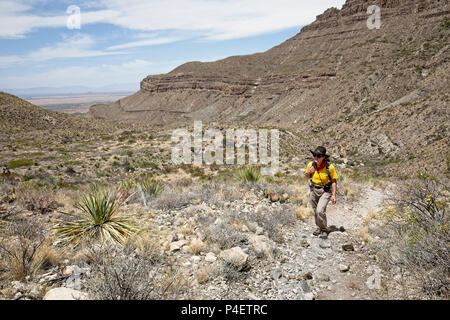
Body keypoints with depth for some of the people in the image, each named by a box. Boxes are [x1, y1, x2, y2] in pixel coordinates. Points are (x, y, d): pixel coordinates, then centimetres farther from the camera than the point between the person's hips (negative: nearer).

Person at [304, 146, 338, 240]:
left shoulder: (329, 167, -21)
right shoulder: (311, 165, -11)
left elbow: (334, 181, -10)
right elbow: (307, 176, 8)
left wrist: (334, 195, -14)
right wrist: (309, 172, -15)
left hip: (326, 191, -4)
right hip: (314, 190, 4)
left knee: (320, 210, -19)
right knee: (316, 211, 16)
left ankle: (324, 231, 2)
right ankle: (319, 228, 39)